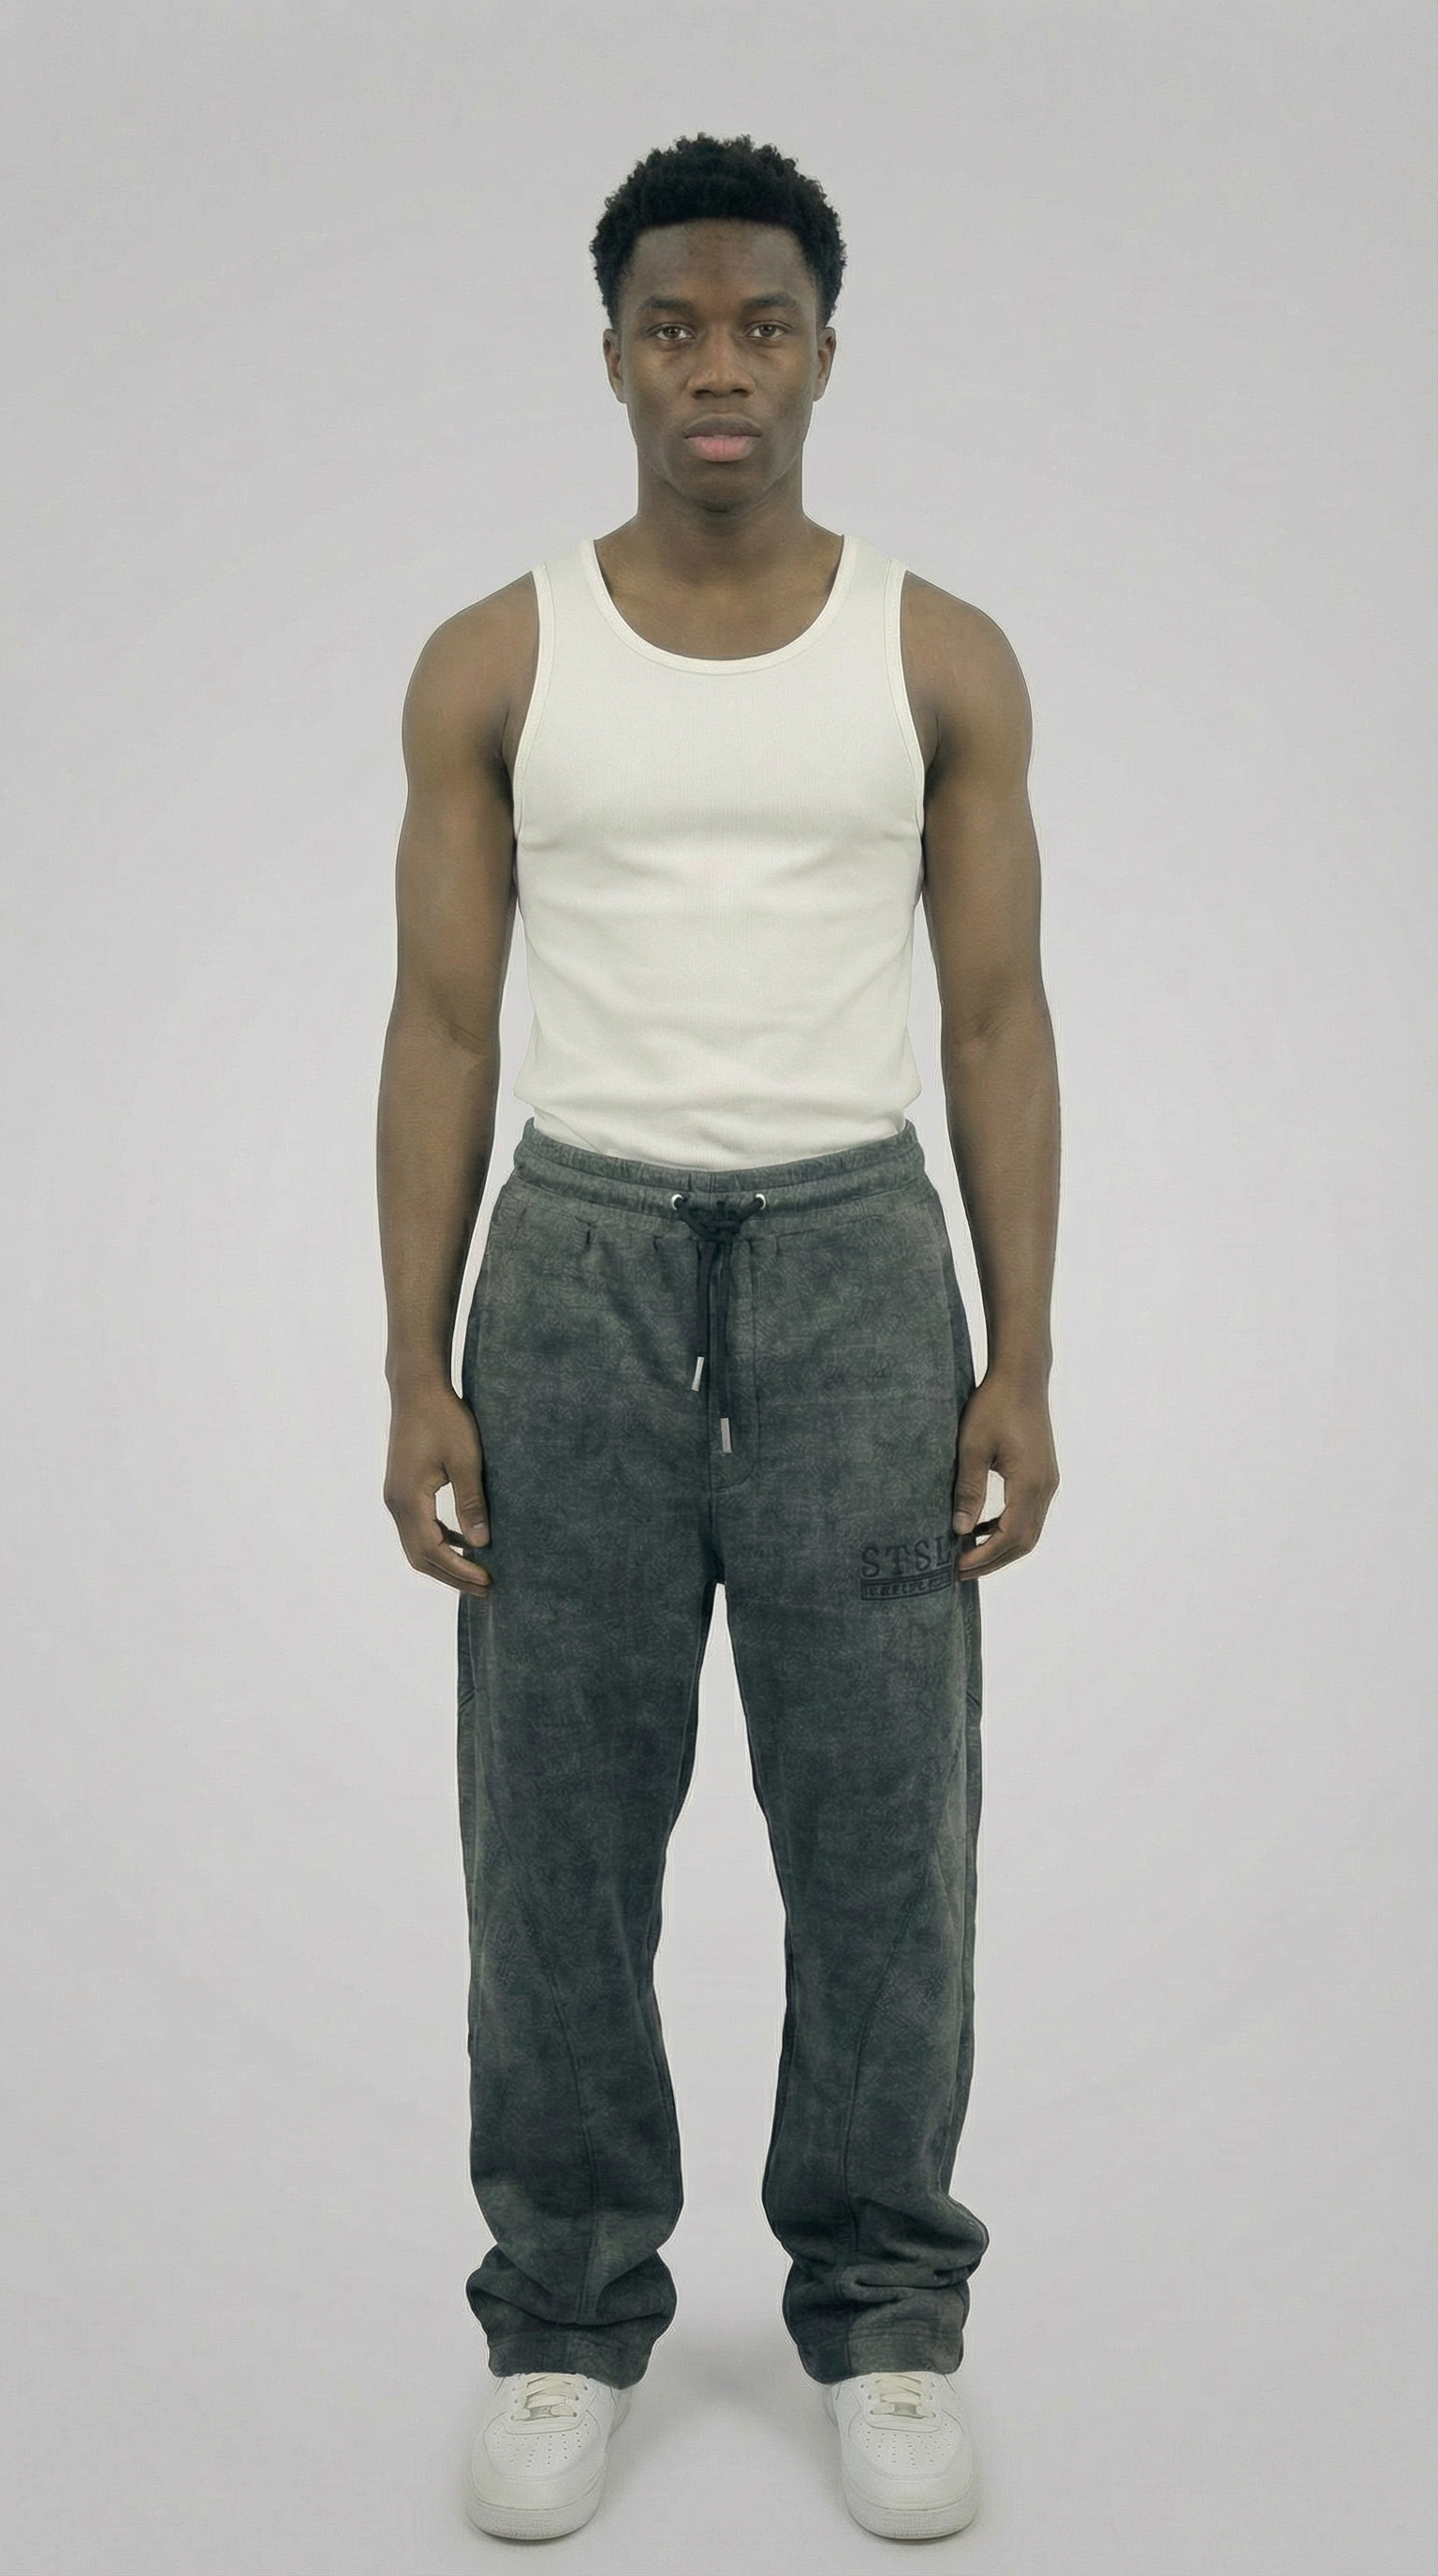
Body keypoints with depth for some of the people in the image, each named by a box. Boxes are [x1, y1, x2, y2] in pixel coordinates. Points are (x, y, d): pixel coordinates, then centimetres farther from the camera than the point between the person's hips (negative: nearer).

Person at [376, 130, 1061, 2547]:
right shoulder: (495, 662, 4)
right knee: (557, 1829, 6)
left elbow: (995, 1023, 4)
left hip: (855, 1257, 0)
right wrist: (417, 1371, -4)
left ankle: (887, 2319, 22)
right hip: (580, 1261, 0)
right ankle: (566, 2318, 23)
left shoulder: (941, 660, 4)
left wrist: (1022, 1363, -3)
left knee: (881, 1826, 4)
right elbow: (444, 1029, 3)